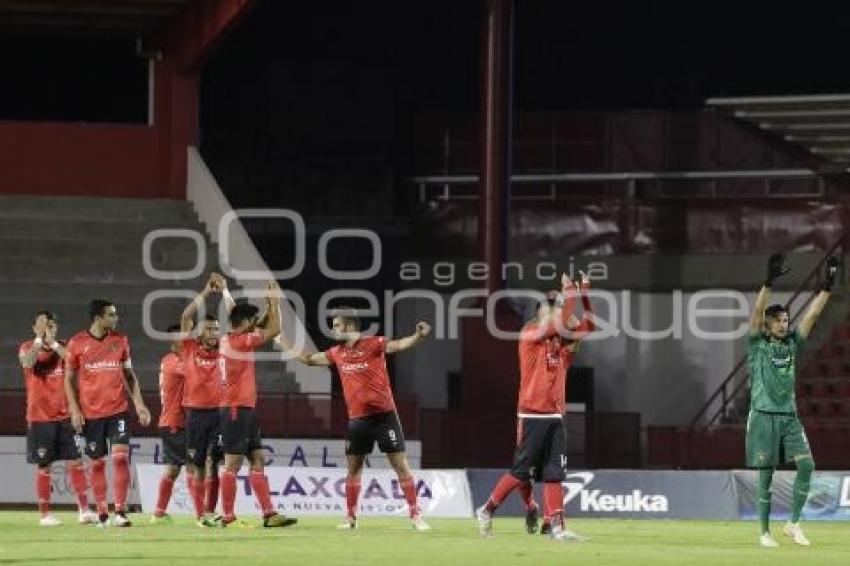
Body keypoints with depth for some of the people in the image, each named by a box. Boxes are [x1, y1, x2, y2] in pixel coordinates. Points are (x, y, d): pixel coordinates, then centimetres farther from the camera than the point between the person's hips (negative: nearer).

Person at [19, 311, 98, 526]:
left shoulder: (62, 347, 8)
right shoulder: (28, 347, 0)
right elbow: (27, 362, -23)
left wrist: (52, 343, -17)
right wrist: (39, 339, -20)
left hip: (64, 415, 3)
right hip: (39, 417, -3)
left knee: (75, 462, -1)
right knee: (43, 466, 1)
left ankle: (84, 509, 2)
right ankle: (45, 514, 8)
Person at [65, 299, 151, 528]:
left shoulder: (120, 340, 6)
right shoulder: (77, 343, -1)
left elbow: (129, 375, 12)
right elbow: (69, 379, 4)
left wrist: (139, 403, 2)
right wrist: (75, 410, -4)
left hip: (118, 410, 1)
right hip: (90, 413, -1)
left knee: (121, 456, -13)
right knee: (97, 463, 4)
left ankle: (120, 512, -13)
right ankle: (102, 514, 13)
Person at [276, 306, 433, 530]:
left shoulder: (373, 344, -9)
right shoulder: (337, 353, 9)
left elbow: (399, 345, -25)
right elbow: (310, 359, 23)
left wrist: (418, 337, -43)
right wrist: (288, 348, 27)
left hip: (384, 415, -6)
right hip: (357, 419, 6)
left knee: (400, 465, -5)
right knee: (353, 468, 9)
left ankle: (415, 515, -4)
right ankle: (350, 517, 17)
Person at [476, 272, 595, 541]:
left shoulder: (561, 340, 14)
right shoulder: (530, 333, -6)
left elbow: (588, 324, 9)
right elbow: (560, 324, -21)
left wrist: (584, 294, 0)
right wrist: (569, 291, -15)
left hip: (555, 417, 7)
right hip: (532, 416, -7)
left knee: (554, 473, 1)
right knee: (522, 472, -4)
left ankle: (554, 525, -1)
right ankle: (486, 511, 10)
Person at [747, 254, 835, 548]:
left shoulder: (792, 344, 13)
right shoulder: (758, 345, 1)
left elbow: (812, 315, 7)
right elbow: (757, 311, -13)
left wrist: (827, 286, -3)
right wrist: (769, 282, -25)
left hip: (789, 417, 4)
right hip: (764, 416, -4)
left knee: (806, 464, -12)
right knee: (765, 475, -2)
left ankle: (793, 523, -1)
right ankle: (764, 532, 7)